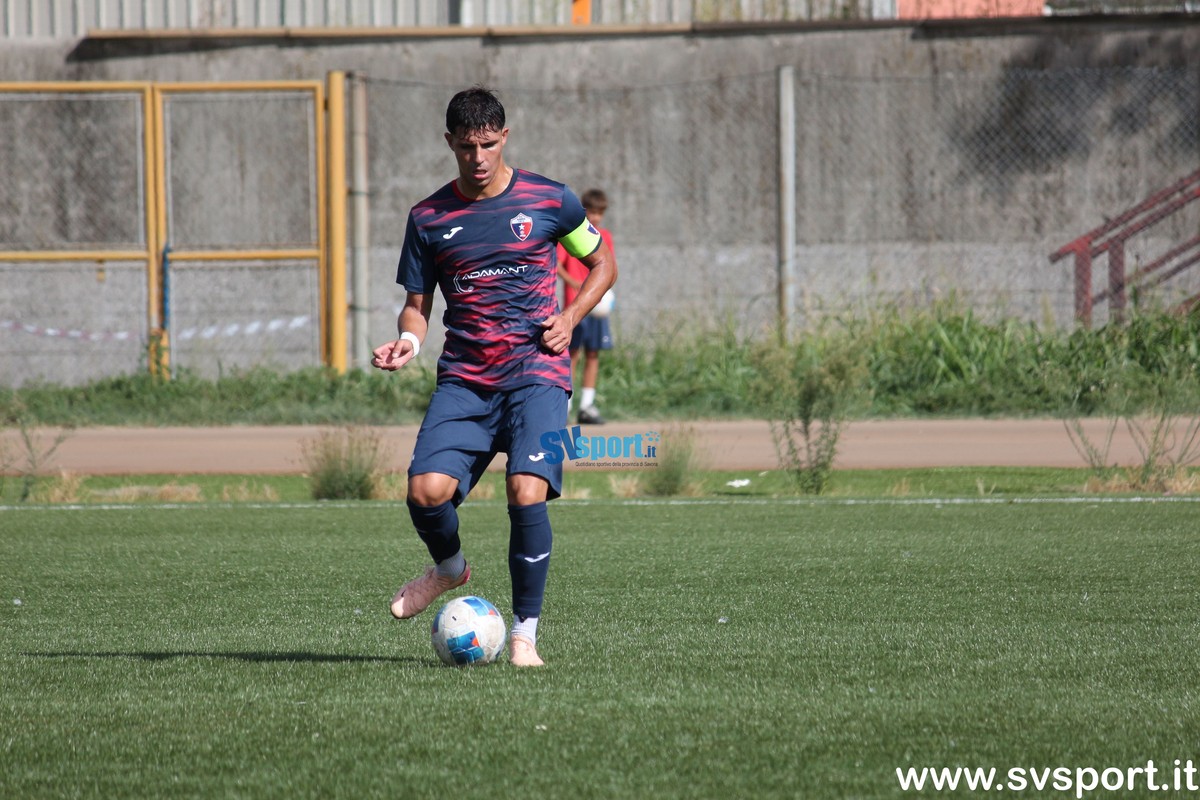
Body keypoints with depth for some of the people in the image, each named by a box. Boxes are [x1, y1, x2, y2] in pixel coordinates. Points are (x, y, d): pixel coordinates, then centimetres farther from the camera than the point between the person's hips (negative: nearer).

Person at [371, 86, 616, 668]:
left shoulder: (549, 201, 3)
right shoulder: (428, 218, 7)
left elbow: (602, 262, 16)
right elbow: (417, 304, 13)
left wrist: (570, 317, 0)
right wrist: (409, 341, -9)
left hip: (536, 373, -2)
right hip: (463, 378, 2)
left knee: (526, 493, -22)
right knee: (426, 491, -18)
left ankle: (525, 633, -5)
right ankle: (449, 566, 19)